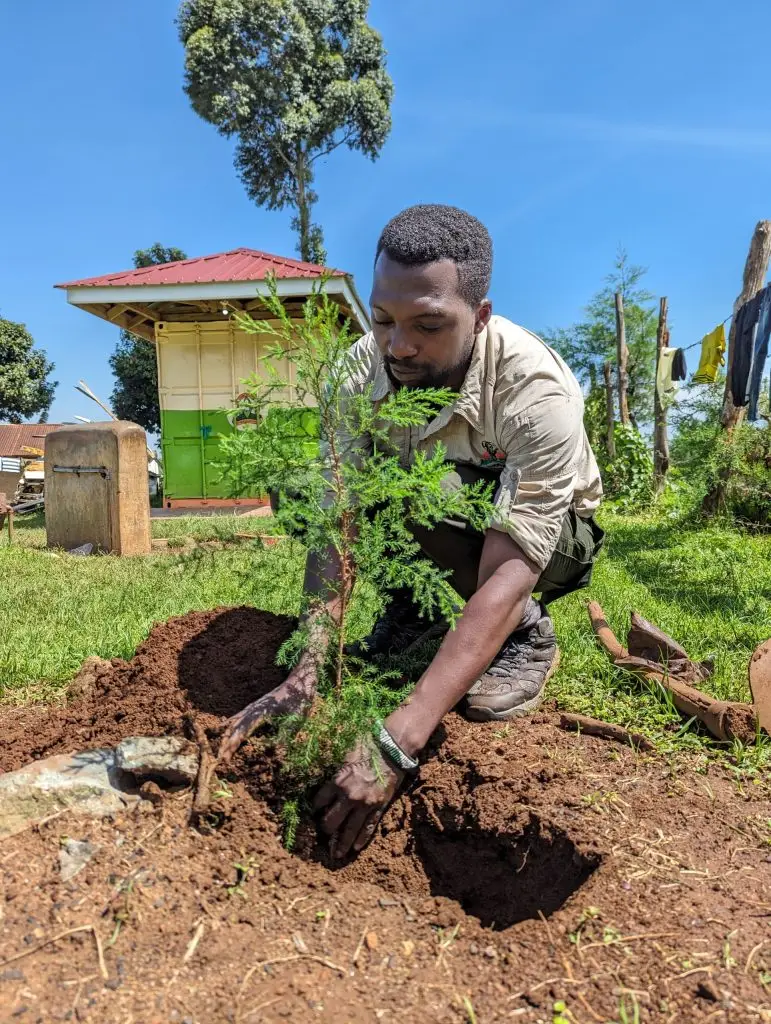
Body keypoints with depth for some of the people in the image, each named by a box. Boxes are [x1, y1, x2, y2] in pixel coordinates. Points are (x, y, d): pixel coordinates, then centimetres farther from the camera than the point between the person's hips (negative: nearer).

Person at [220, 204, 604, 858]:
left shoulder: (538, 393, -36)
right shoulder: (370, 366, -22)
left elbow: (506, 577, -42)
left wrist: (396, 744, -49)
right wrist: (305, 676, -39)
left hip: (555, 537, -4)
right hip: (446, 529, 4)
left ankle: (529, 631, -9)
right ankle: (414, 608, 3)